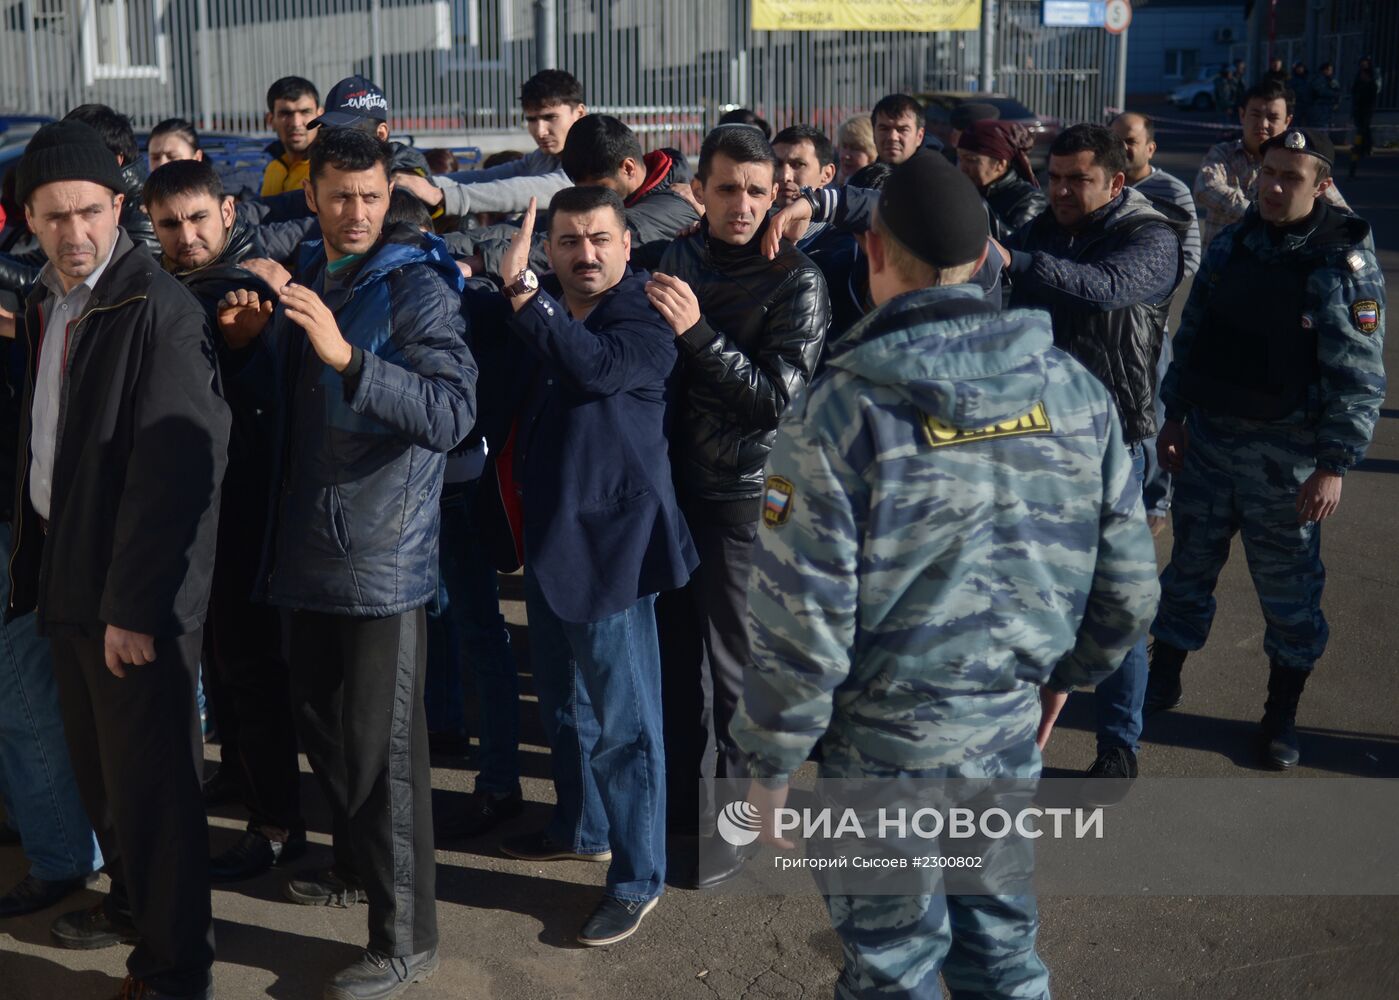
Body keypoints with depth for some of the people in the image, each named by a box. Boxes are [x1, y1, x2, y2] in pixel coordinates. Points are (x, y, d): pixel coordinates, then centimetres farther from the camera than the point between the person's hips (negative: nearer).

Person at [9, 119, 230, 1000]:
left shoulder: (158, 310, -17)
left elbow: (170, 472, -21)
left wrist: (134, 605, -21)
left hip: (133, 595, -8)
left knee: (150, 778, 1)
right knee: (99, 766, 20)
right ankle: (133, 902, 41)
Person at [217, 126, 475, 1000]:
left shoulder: (416, 287, -13)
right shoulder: (307, 280, 11)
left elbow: (453, 411, -24)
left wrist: (346, 355, -33)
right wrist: (250, 343, 2)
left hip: (385, 551, -8)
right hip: (311, 542, 8)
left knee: (384, 745, -3)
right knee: (322, 722, 20)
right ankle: (359, 866, 41)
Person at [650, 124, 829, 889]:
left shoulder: (795, 281, -11)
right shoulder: (678, 258, 4)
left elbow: (777, 397, -20)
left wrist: (697, 332, -26)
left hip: (743, 495, -5)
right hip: (673, 481, 5)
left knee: (732, 665, 4)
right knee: (674, 649, 15)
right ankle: (675, 803, 31)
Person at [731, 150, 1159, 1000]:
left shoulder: (840, 412, -18)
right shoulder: (1076, 390, -5)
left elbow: (802, 625, -19)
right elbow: (1129, 587, 1)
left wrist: (771, 765, -5)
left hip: (883, 746, -4)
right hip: (1013, 733, 4)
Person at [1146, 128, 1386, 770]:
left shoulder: (1347, 265, -12)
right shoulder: (1229, 247, 4)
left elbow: (1359, 377, -14)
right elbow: (1190, 335, 13)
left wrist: (1334, 465, -18)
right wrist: (1175, 415, 12)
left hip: (1286, 453, -4)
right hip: (1208, 437, 4)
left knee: (1288, 587, 7)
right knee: (1188, 568, 15)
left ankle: (1281, 716, 23)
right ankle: (1162, 681, 33)